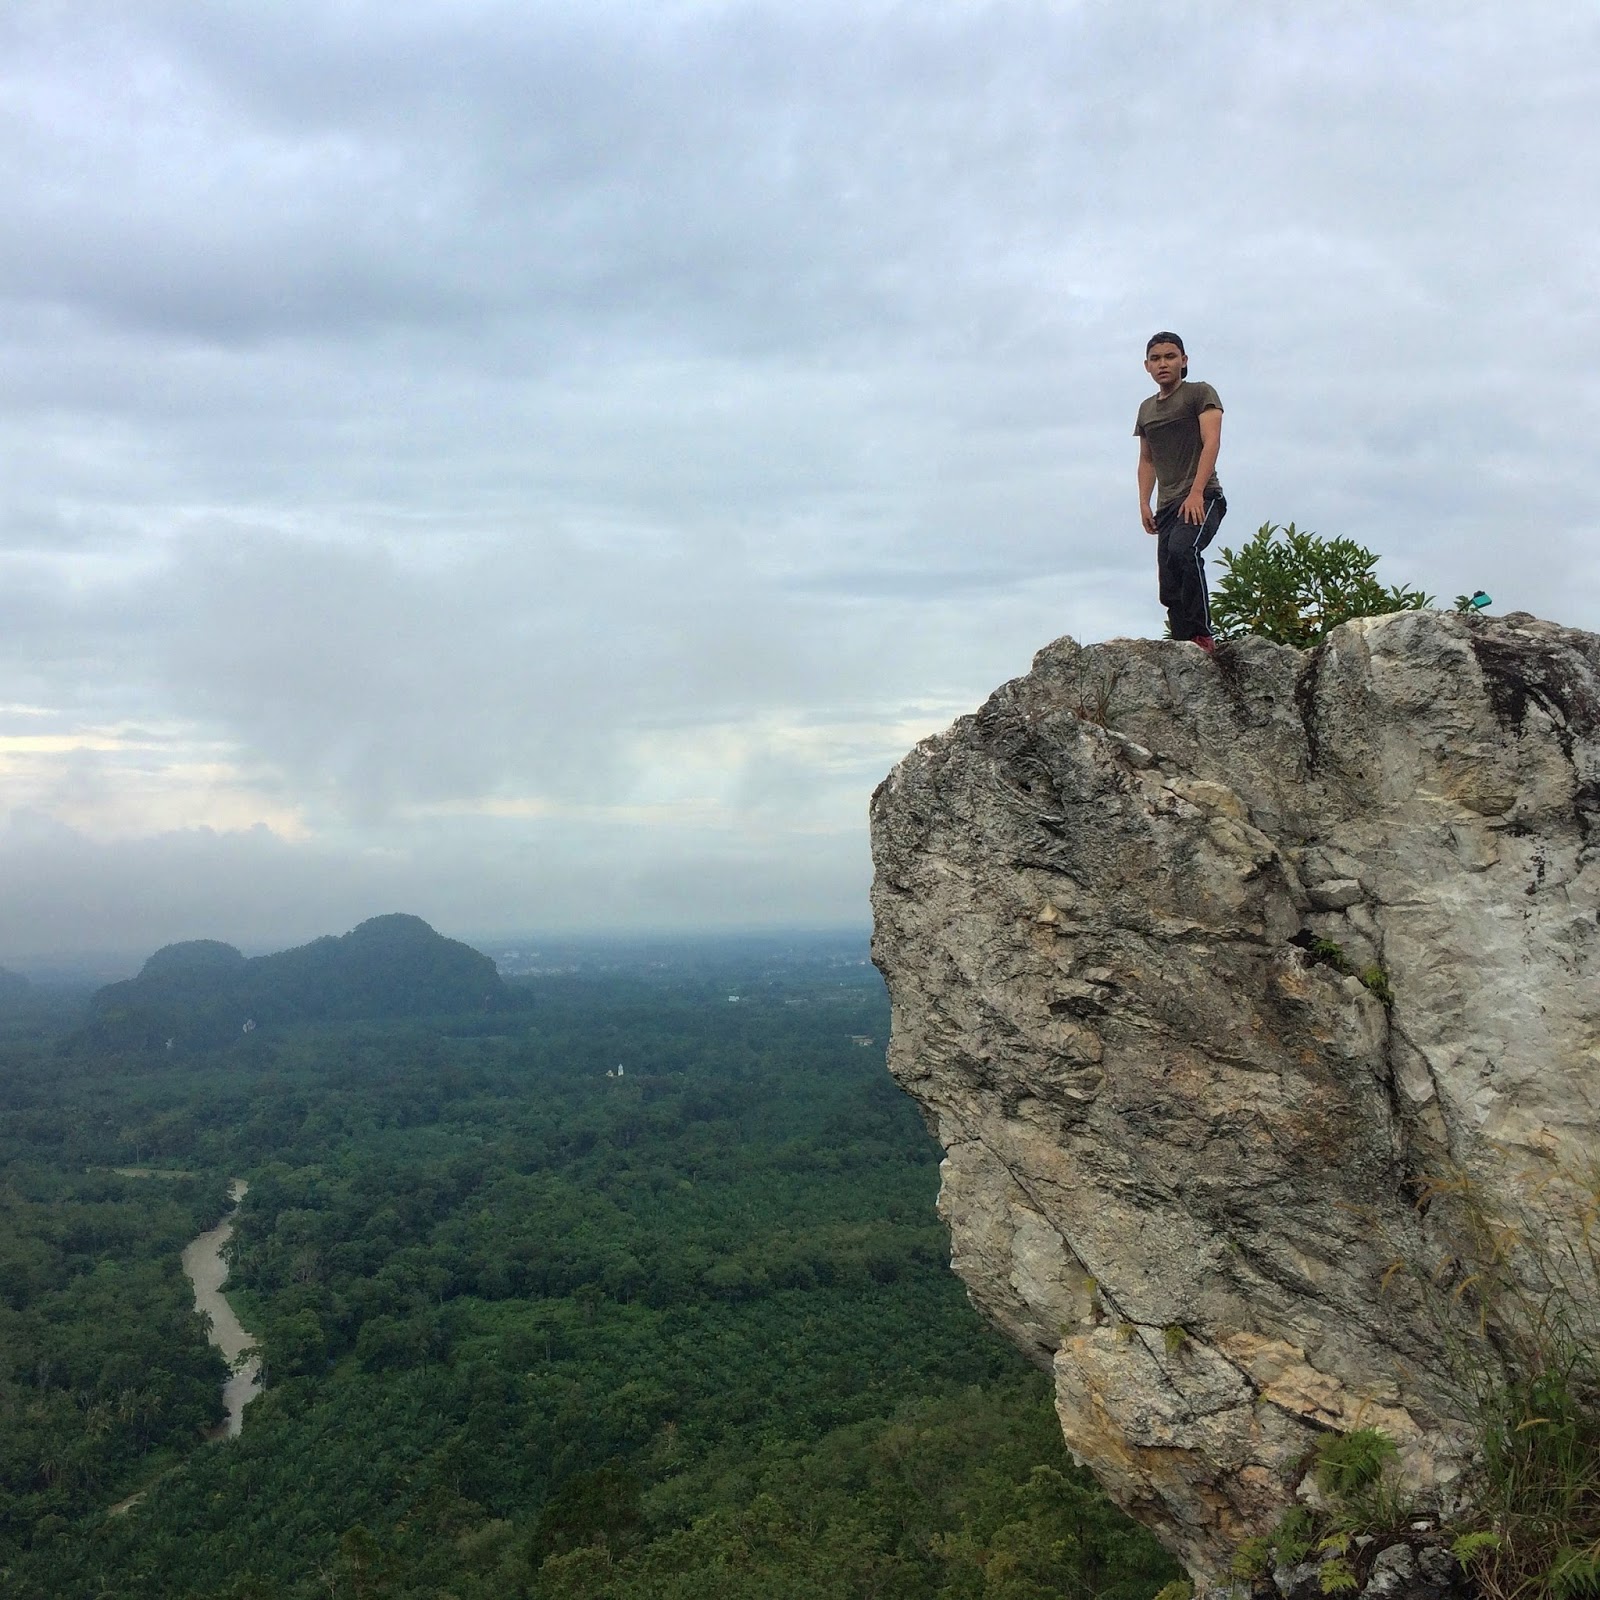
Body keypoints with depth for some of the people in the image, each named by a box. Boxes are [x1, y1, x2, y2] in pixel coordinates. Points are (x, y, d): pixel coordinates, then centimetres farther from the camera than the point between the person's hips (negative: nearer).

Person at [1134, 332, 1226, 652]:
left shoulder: (1200, 394, 3)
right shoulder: (1147, 409, 21)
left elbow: (1211, 442, -10)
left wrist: (1196, 493, -21)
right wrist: (1144, 503, 12)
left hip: (1202, 499, -7)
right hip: (1167, 505, 7)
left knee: (1181, 549, -33)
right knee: (1169, 588, -3)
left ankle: (1201, 634, -33)